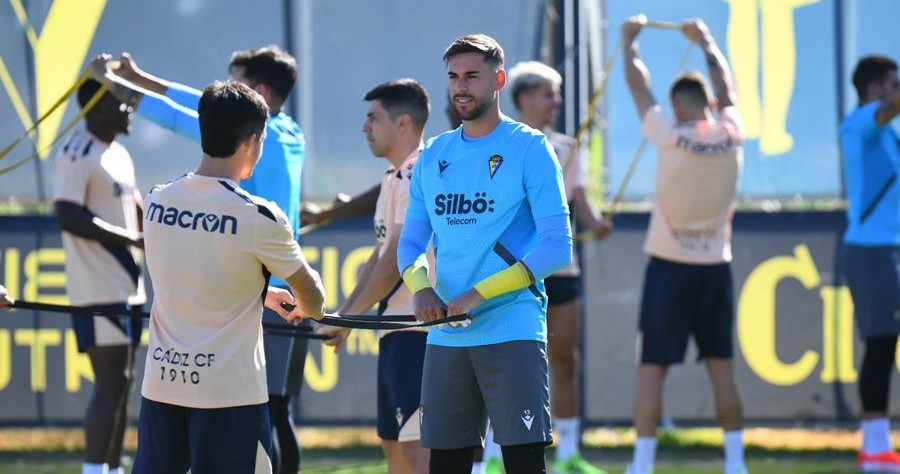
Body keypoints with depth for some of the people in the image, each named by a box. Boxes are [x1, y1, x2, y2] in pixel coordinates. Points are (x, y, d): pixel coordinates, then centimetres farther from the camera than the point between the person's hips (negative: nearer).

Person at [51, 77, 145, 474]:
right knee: (111, 382, -13)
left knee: (121, 382, 11)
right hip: (99, 291, -10)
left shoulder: (118, 155, 16)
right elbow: (68, 216, -24)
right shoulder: (77, 154, -14)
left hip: (126, 288, 10)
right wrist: (135, 240, -23)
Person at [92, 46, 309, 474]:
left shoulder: (257, 136, -12)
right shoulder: (290, 135, 13)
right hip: (287, 293, 9)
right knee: (277, 414, 10)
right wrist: (141, 81, 25)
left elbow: (181, 119, -8)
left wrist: (121, 85, 2)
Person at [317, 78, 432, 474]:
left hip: (416, 331, -11)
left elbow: (396, 259, -19)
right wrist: (342, 315, 16)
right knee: (392, 440, 15)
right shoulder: (394, 178, 17)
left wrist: (350, 317, -13)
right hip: (395, 330, 11)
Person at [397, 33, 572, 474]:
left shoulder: (528, 148, -3)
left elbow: (556, 247, -8)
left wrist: (481, 294, -15)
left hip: (513, 333, -5)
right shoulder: (433, 156, 14)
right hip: (446, 336, 5)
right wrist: (420, 287, -7)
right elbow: (410, 242, 16)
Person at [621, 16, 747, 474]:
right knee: (721, 368, 8)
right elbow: (725, 85, 18)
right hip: (715, 266, 4)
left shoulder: (670, 135, -12)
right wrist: (705, 41, 34)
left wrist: (630, 39, 20)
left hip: (670, 266, -4)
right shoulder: (732, 134, -2)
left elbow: (637, 83, 2)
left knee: (651, 369, -3)